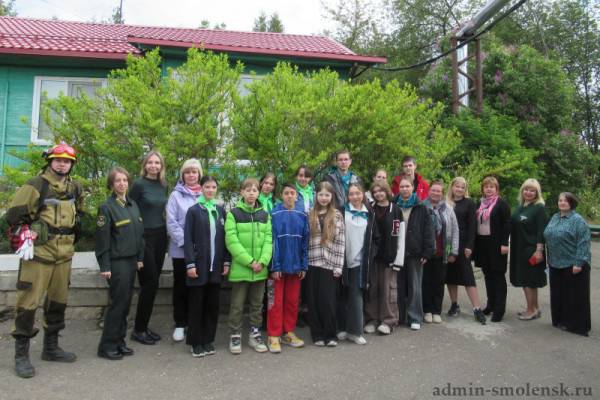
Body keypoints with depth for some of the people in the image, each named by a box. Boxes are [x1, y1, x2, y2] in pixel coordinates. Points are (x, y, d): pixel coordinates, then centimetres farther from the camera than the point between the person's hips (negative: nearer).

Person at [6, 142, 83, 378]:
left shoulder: (75, 188, 10)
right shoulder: (35, 185, -8)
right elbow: (14, 215, -8)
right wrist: (30, 233, -7)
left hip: (64, 254, 6)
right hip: (38, 253, -6)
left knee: (58, 301, 13)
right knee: (28, 302, -4)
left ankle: (50, 347, 27)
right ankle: (21, 354, 10)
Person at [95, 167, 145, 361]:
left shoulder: (133, 205, 11)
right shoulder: (107, 207, -9)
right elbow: (102, 239, -12)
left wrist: (140, 258, 11)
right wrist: (105, 267, -14)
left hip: (131, 261, 6)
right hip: (116, 262, -6)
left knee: (126, 302, 10)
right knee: (118, 303, -2)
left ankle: (119, 341, 22)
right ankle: (107, 346, 12)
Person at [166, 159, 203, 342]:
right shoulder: (176, 195, -1)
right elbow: (171, 223, -7)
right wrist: (185, 241, -15)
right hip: (181, 249, -2)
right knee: (181, 287, 10)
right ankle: (180, 324, 21)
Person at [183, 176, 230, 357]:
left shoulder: (221, 211, 9)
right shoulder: (193, 210, -1)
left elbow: (225, 238, 9)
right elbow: (188, 239, -6)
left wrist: (226, 261, 3)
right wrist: (190, 264, -13)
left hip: (216, 266, 3)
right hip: (199, 264, -3)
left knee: (213, 304, 9)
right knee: (196, 304, 4)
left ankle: (209, 340, 21)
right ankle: (196, 342, 15)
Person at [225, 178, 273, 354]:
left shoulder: (265, 214, 9)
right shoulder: (233, 213, -4)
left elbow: (268, 239, 3)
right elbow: (231, 240, -11)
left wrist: (262, 261, -12)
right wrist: (249, 261, -17)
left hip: (260, 269, 4)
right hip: (240, 268, -3)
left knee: (257, 304, 14)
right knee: (237, 305, 6)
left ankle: (255, 334, 27)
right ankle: (235, 336, 20)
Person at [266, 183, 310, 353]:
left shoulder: (302, 216, 4)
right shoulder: (275, 214, -7)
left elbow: (305, 242, 6)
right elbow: (272, 241, -10)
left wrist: (304, 265, 3)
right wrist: (275, 266, -14)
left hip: (295, 265, 4)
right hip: (279, 265, -4)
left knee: (292, 301, 13)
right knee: (276, 302, 4)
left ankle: (288, 333, 26)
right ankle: (274, 336, 14)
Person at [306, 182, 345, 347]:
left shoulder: (337, 216, 2)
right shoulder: (309, 215, 6)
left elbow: (341, 242, -1)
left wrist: (338, 266, -7)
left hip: (330, 264, -2)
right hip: (312, 263, 2)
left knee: (328, 300, 0)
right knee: (313, 300, 6)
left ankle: (330, 335, 15)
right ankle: (317, 334, 19)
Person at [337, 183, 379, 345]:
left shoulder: (369, 214, 9)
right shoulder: (342, 212, 1)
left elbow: (375, 237, 14)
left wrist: (370, 254, 3)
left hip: (360, 261, 1)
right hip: (343, 260, -1)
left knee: (356, 296, 1)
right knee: (343, 296, 7)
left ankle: (355, 330, 11)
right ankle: (342, 327, 20)